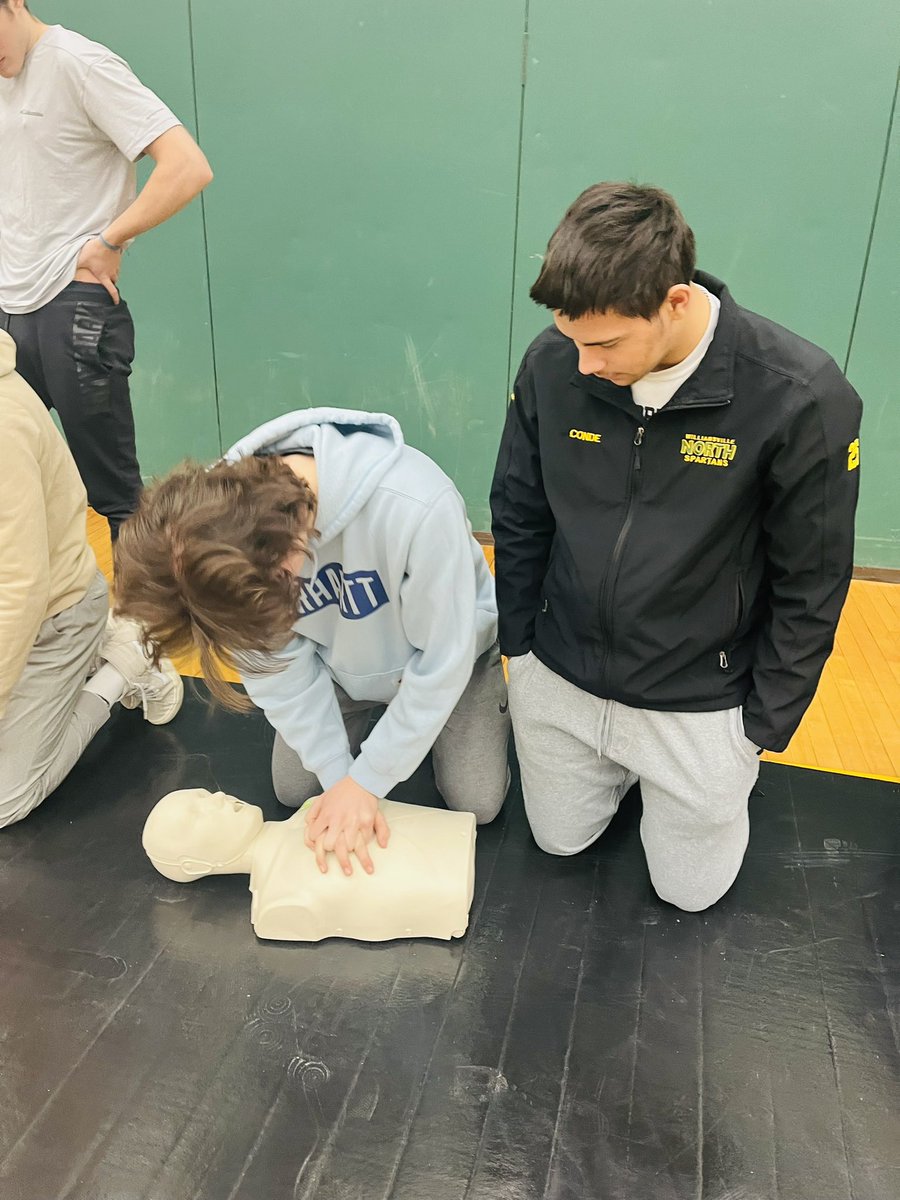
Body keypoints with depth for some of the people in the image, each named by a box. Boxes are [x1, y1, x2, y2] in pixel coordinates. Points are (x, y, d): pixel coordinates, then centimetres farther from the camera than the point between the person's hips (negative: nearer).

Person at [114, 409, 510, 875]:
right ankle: (379, 713, 29)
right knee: (294, 790, 4)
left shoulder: (418, 507, -45)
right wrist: (338, 775, -18)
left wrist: (367, 780, -23)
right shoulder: (223, 516, -30)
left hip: (445, 656, -3)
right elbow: (279, 662, -17)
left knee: (476, 802, -3)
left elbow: (441, 664, -30)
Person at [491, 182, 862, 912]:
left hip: (700, 701, -2)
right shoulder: (552, 365, -16)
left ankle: (724, 767, 41)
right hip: (558, 677, 3)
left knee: (690, 888, 15)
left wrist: (767, 723, -5)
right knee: (560, 842, 21)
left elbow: (810, 587, -12)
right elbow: (519, 519, 0)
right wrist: (517, 645, 7)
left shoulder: (801, 399, -25)